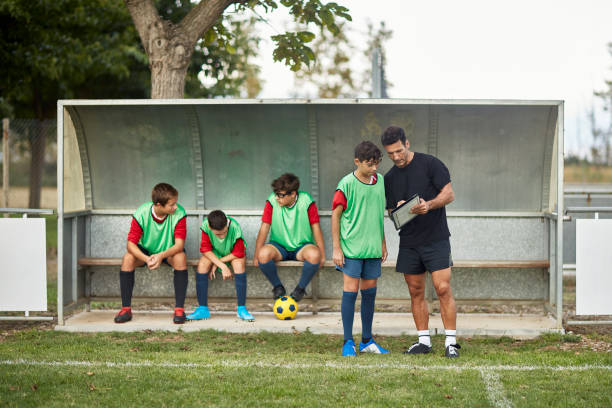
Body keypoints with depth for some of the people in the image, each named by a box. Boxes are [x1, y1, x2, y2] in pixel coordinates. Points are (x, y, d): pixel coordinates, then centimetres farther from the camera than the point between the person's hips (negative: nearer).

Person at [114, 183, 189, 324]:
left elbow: (179, 244, -28)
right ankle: (126, 309, -19)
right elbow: (131, 244, -24)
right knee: (128, 258, -29)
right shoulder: (141, 214, -24)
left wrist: (162, 255, -48)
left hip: (169, 251, -1)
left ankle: (179, 309, -28)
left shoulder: (179, 214, -24)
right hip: (145, 251, 1)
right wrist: (146, 259, -43)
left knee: (180, 258, -34)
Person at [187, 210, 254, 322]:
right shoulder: (205, 225, -29)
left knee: (239, 263, -34)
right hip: (215, 253, 2)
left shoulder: (235, 227, -34)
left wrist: (218, 263, -23)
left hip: (232, 254, -2)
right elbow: (205, 249, -21)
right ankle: (202, 309, -21)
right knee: (202, 264, -28)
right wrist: (223, 266, -30)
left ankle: (242, 309, -26)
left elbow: (238, 253, -24)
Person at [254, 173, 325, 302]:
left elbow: (316, 227, -6)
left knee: (314, 255, -35)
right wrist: (257, 255, -11)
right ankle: (277, 286, -5)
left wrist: (322, 254, -7)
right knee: (264, 253, -32)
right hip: (279, 246, 1)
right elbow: (264, 228, -8)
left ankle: (301, 288, -7)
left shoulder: (306, 201, -12)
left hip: (302, 246, -1)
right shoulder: (272, 202, -10)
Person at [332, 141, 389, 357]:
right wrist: (336, 248, -8)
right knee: (351, 290, -5)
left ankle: (367, 341, 20)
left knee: (369, 291, 10)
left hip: (372, 247, 5)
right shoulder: (347, 184, -9)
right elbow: (335, 215, -6)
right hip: (351, 247, -5)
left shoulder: (380, 181, 8)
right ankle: (348, 342, 3)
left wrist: (383, 244, 19)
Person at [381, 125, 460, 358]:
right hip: (408, 241, 5)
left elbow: (449, 194, -5)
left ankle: (451, 342, -7)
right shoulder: (390, 178, 11)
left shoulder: (430, 164, -3)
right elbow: (391, 212, 15)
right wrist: (398, 209, -9)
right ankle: (424, 341, 15)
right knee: (416, 292, 7)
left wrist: (429, 205, -22)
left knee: (443, 289, -11)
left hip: (436, 238, -5)